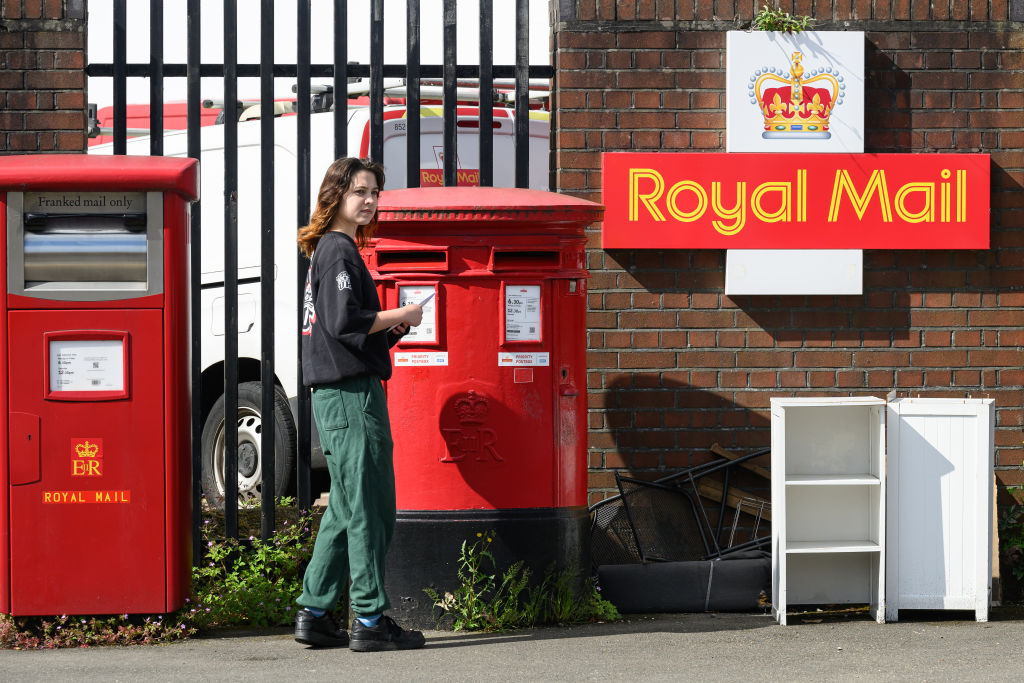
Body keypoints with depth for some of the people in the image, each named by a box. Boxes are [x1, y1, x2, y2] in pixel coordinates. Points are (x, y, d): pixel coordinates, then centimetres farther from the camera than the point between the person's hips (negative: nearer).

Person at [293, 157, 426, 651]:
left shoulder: (328, 250, 20)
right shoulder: (339, 250, -10)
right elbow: (344, 321, -21)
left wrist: (394, 326, 10)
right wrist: (400, 316, -10)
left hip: (335, 396, 10)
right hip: (352, 393, -10)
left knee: (345, 510, 14)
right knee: (369, 511, -8)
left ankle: (314, 614, 15)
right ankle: (370, 620, -7)